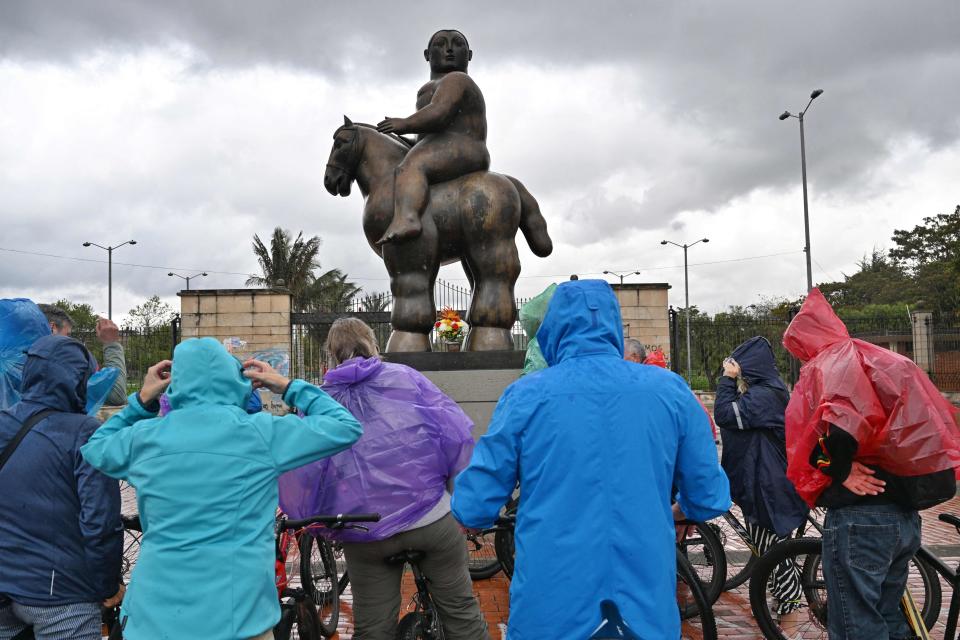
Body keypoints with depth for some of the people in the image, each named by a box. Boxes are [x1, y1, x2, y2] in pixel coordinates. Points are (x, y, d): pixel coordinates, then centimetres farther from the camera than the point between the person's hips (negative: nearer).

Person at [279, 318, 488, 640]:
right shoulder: (405, 377, 0)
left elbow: (300, 474, -1)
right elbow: (454, 432, -4)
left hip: (365, 535, 1)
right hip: (431, 516, 0)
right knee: (460, 609, 17)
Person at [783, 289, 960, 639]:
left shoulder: (825, 368, -11)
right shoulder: (884, 361, 15)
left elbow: (839, 429, -30)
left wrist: (837, 471, -13)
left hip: (860, 518, -9)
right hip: (906, 516, 9)